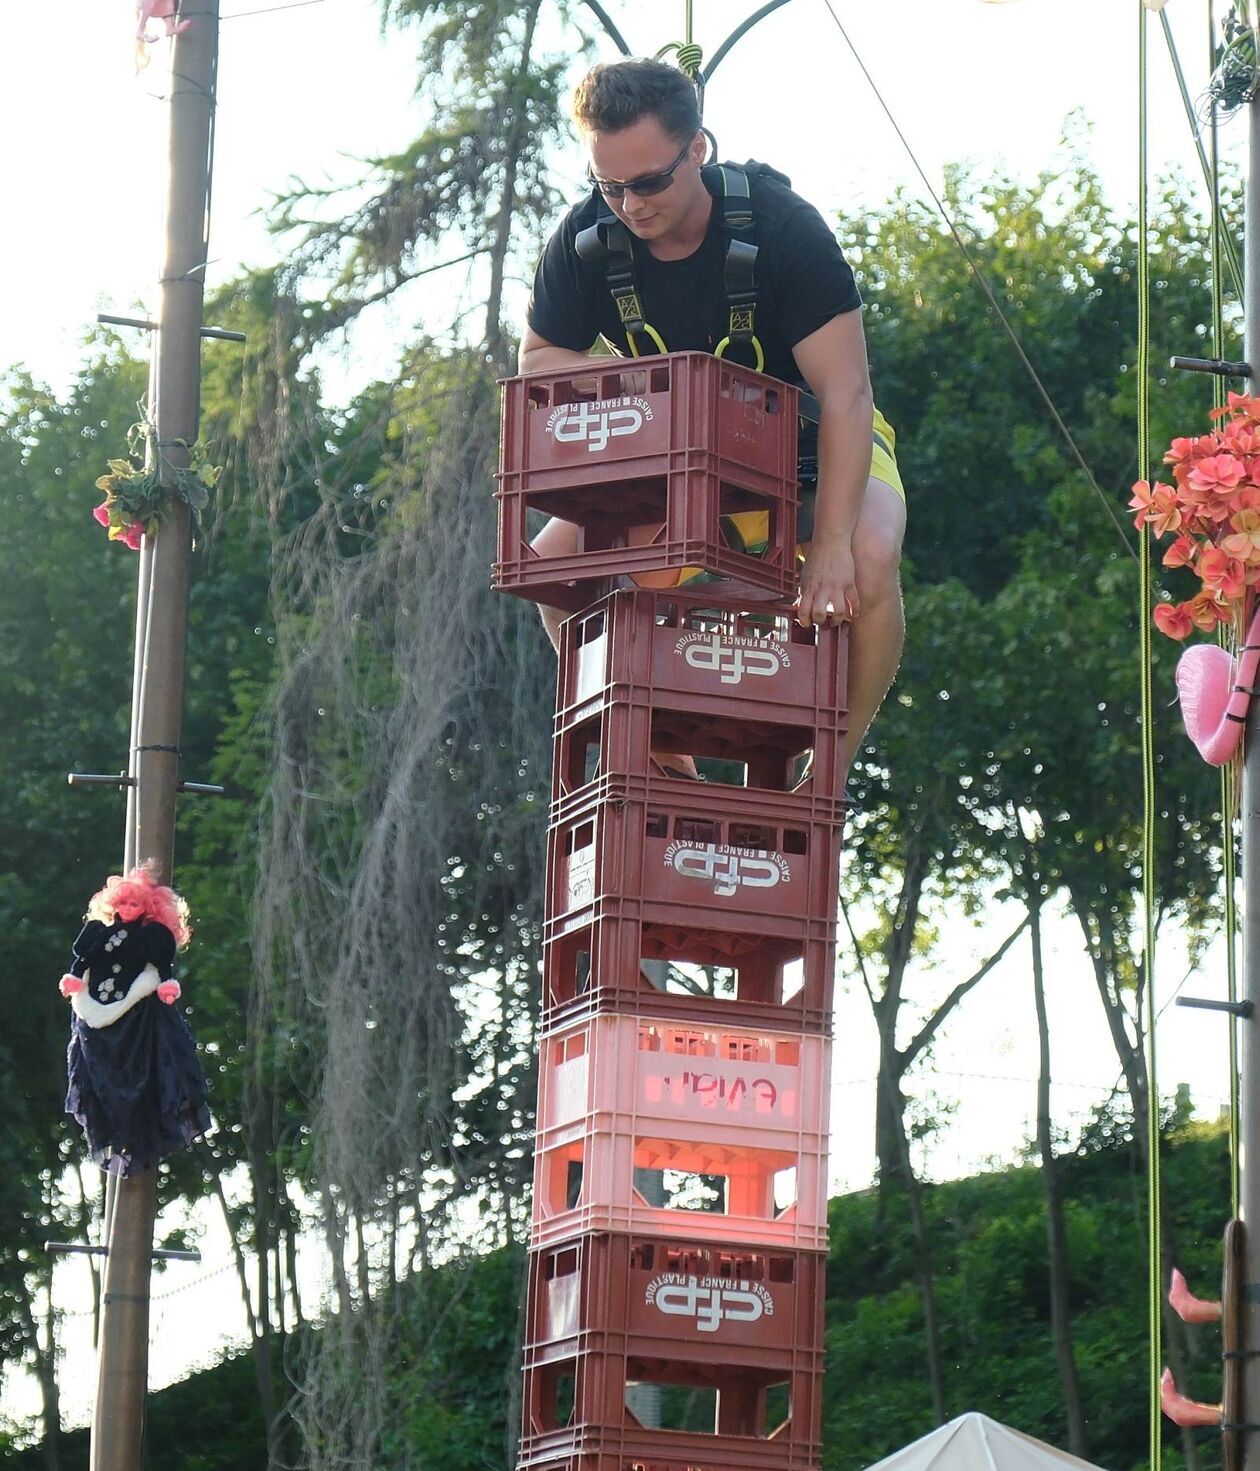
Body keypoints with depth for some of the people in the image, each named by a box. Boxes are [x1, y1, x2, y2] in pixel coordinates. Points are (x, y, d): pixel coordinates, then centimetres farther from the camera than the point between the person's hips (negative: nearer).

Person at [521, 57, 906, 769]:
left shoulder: (782, 225, -28)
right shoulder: (586, 240, -16)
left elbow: (844, 392, -32)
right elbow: (537, 362, -4)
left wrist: (831, 542, -42)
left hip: (818, 442, -4)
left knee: (867, 560, -35)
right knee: (552, 562, -16)